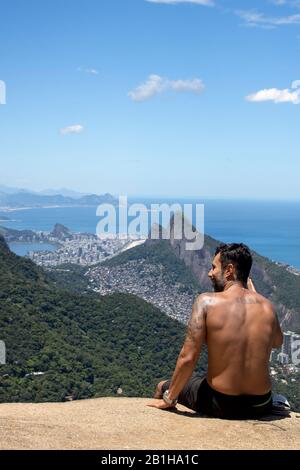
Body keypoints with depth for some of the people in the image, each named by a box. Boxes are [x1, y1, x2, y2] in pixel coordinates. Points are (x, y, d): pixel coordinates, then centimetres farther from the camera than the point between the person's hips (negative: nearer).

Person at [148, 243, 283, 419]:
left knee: (163, 387, 24)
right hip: (261, 407, 3)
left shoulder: (207, 301, -14)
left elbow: (187, 358, -17)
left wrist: (168, 399, -4)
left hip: (220, 406, -3)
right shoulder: (267, 306, -4)